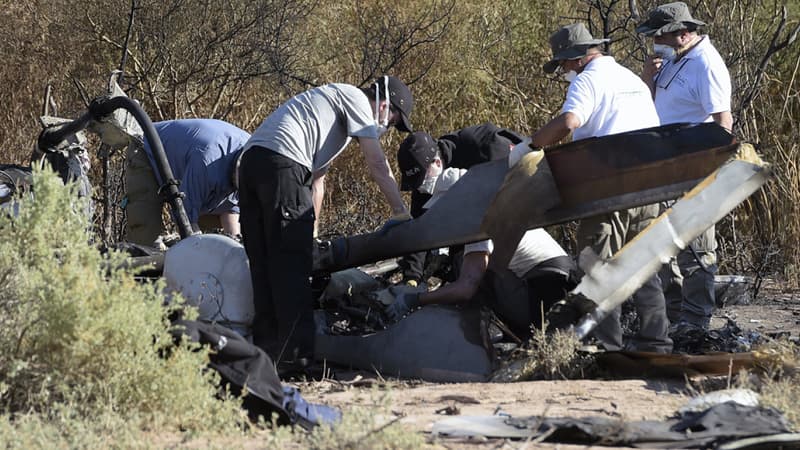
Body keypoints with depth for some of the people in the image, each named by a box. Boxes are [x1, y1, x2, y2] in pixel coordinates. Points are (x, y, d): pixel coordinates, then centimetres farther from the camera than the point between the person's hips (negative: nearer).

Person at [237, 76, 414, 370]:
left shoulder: (335, 99, 35)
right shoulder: (358, 100, 8)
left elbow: (316, 181, 33)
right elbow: (378, 166, 0)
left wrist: (312, 234, 30)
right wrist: (402, 213, 5)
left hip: (251, 160, 10)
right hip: (283, 164, -10)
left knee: (263, 262, 10)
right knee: (291, 262, -8)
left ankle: (267, 346, 12)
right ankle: (298, 353, -8)